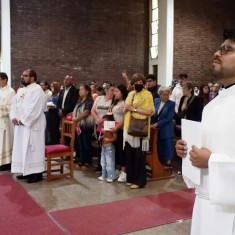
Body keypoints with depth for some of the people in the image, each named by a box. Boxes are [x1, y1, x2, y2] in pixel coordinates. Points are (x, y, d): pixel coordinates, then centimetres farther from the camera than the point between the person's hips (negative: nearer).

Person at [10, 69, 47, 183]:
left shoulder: (37, 90, -11)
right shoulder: (20, 90, 16)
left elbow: (35, 109, -20)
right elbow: (14, 105, 14)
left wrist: (23, 120, -19)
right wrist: (13, 117, -4)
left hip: (32, 125, -9)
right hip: (20, 125, 9)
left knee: (34, 149, -4)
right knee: (22, 149, 12)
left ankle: (37, 173, 4)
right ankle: (27, 171, 22)